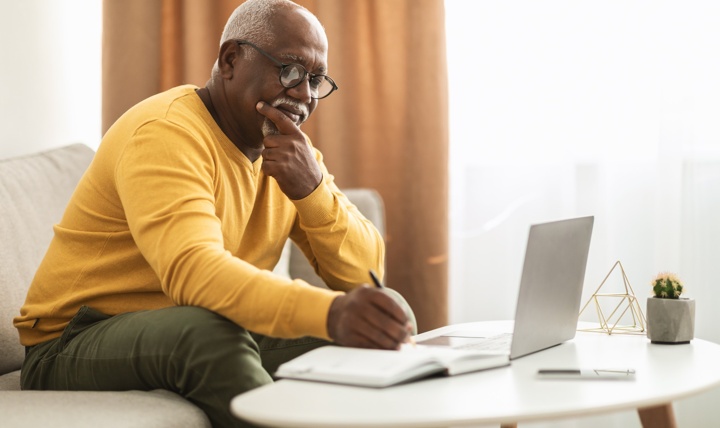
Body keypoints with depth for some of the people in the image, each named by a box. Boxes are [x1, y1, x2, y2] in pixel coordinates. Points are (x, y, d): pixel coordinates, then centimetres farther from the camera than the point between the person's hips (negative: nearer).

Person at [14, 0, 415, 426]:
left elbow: (364, 273, -1)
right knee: (207, 331, -38)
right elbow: (193, 272, -38)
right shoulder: (165, 133, -20)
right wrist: (330, 311, -52)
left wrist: (312, 188, -19)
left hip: (216, 346, 7)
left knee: (385, 319, -7)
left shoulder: (290, 149, 6)